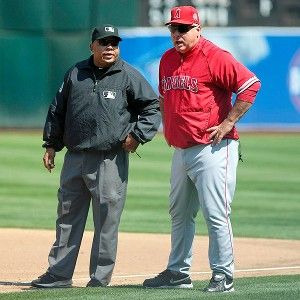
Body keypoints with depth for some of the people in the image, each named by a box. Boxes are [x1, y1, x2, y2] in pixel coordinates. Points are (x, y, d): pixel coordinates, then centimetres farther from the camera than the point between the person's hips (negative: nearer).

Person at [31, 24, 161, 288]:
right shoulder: (75, 74, 11)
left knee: (106, 221, -4)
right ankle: (59, 274, 17)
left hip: (110, 160, -5)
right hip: (74, 157, 5)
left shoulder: (129, 76, -1)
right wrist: (51, 145, 14)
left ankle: (100, 279, 3)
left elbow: (153, 106, 1)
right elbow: (58, 110, 17)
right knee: (67, 219, 10)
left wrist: (137, 134, -9)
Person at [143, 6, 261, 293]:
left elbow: (250, 84, -18)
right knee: (179, 214, 15)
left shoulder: (214, 57, -12)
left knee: (216, 214, -9)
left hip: (212, 149, -9)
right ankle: (178, 272, 25)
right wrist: (167, 125, 18)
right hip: (181, 149, 9)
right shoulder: (168, 60, 13)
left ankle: (223, 276, -4)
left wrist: (228, 123, -17)